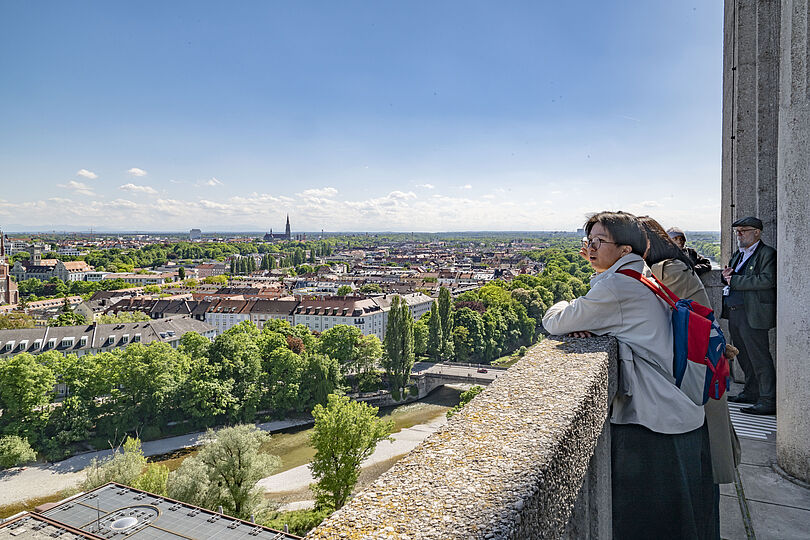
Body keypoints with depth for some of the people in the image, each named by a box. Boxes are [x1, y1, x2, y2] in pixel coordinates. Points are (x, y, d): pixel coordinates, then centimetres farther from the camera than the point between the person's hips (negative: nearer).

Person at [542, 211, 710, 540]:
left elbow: (553, 322, -15)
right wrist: (582, 323, -5)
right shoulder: (645, 277, 11)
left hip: (650, 422, -9)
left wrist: (565, 308, 8)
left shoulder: (616, 286, -19)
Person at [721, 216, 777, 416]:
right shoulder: (739, 254, 19)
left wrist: (735, 281, -17)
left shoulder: (767, 253, -7)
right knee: (743, 355, 16)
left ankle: (768, 400, -2)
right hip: (734, 312, 9)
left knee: (759, 356, -7)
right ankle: (751, 391, 28)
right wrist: (727, 277, 3)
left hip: (753, 314, -9)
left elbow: (768, 280, -21)